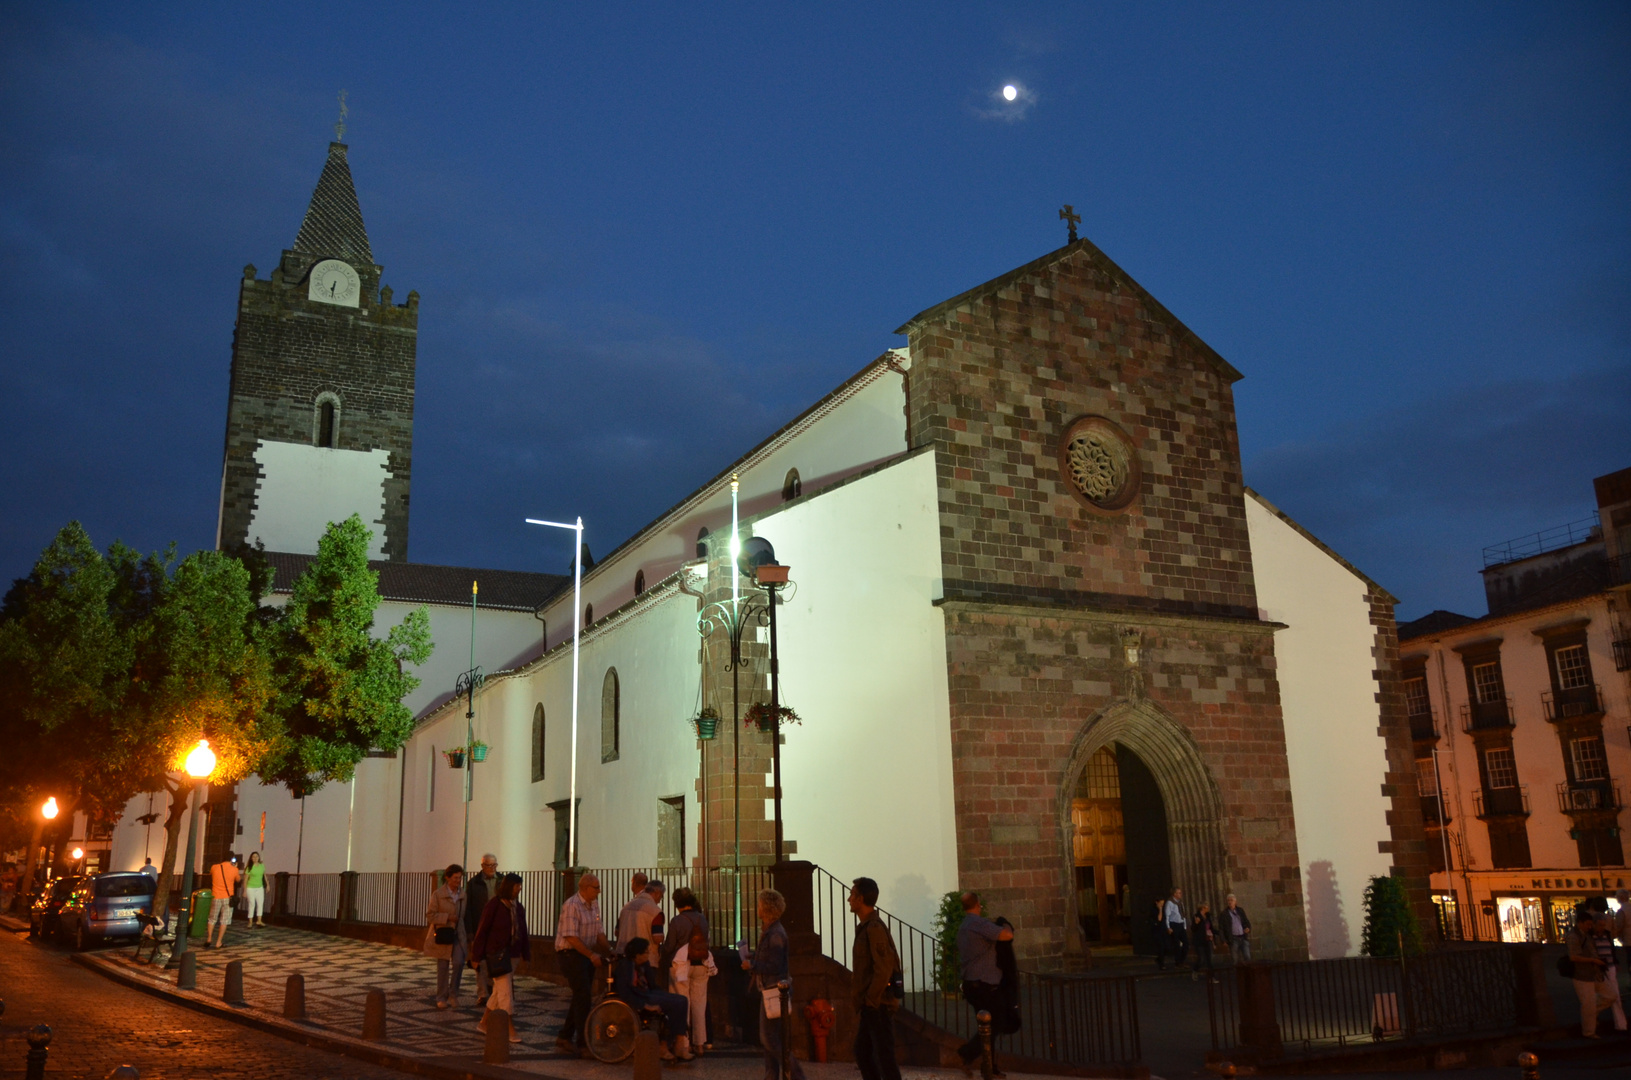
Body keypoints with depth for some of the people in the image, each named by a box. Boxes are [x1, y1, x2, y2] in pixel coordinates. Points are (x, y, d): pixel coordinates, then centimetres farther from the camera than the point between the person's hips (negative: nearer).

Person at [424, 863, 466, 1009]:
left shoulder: (463, 894, 5)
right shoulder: (438, 894, -7)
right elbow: (430, 915, -7)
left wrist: (468, 934, 11)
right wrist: (447, 917, -19)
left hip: (458, 934, 2)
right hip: (442, 935, -2)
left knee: (459, 962, -14)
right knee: (443, 967, 4)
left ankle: (453, 994, 3)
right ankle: (442, 998, 17)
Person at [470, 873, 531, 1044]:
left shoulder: (518, 907, 8)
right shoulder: (493, 905, -11)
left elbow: (523, 932, 13)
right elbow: (482, 930, -9)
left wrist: (526, 955, 11)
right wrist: (476, 956, -9)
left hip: (512, 953, 7)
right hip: (497, 953, -7)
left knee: (499, 991, 14)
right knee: (505, 991, -8)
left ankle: (483, 1023, 27)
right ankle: (510, 1029, -4)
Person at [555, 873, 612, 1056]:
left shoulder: (594, 904, 9)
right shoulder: (571, 905, -18)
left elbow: (599, 931, 13)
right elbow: (571, 937, -22)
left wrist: (608, 950, 1)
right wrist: (591, 955, -22)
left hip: (586, 955, 9)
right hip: (570, 954, -9)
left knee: (581, 997, 12)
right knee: (583, 997, -8)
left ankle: (564, 1038, 23)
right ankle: (583, 1043, -2)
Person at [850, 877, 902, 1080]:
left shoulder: (874, 928, -17)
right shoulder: (865, 927, 12)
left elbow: (884, 969, -23)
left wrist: (871, 1001, -17)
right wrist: (863, 1001, 15)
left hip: (878, 1006, -10)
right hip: (869, 1006, 10)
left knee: (884, 1057, -4)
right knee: (862, 1053, 16)